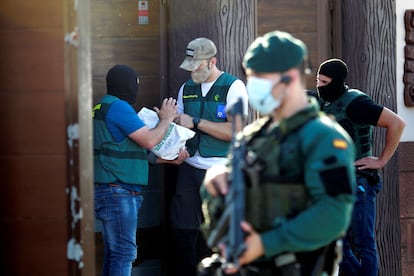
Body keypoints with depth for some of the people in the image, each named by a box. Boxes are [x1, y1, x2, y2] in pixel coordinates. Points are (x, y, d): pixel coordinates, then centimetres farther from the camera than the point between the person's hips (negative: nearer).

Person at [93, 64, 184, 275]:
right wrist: (166, 119, 3)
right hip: (119, 191, -10)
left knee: (113, 252, 13)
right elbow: (149, 141, -15)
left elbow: (137, 148, 22)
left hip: (111, 191, 10)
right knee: (124, 252, -10)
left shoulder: (103, 107, 19)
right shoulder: (119, 107, -13)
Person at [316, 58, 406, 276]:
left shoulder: (354, 102, -13)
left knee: (363, 244, -3)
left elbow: (396, 123, -18)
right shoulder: (326, 104, 12)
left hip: (357, 182, -9)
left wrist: (382, 160, -14)